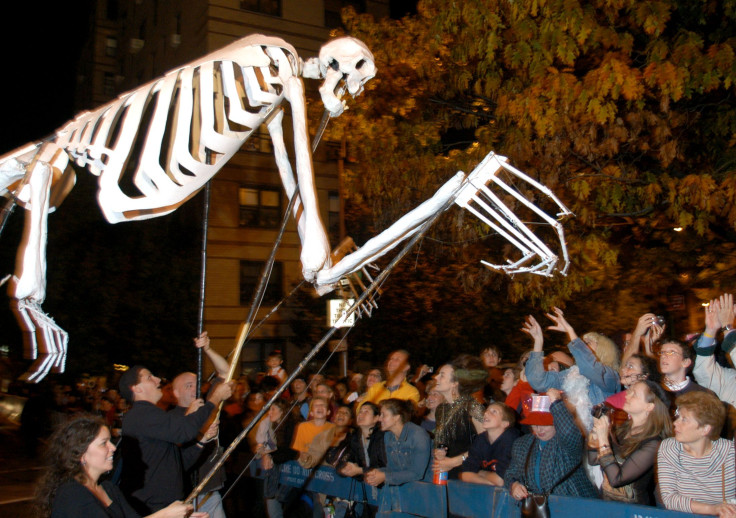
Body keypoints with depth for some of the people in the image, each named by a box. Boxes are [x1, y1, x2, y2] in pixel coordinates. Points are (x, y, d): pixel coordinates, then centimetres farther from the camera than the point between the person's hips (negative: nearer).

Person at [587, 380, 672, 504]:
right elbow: (593, 460, 9)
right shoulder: (623, 429, 4)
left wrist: (603, 439, -20)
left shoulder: (652, 445, -15)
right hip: (605, 501, 5)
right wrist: (596, 432, -4)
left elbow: (616, 480, -21)